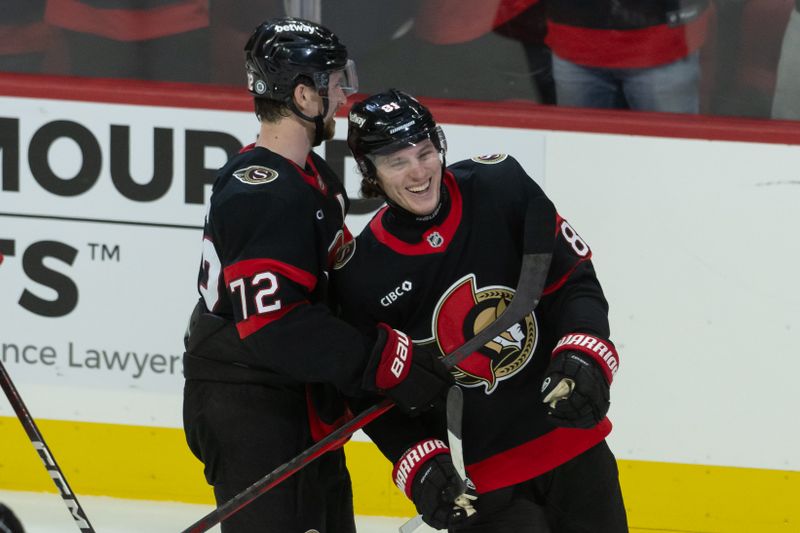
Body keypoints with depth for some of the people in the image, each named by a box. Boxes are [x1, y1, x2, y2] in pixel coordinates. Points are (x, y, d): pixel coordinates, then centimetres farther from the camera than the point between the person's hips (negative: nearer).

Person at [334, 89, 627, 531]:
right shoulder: (362, 275, -9)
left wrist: (583, 357, -17)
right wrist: (419, 464, -14)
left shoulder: (500, 187, -8)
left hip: (570, 434, 3)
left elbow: (575, 280, -1)